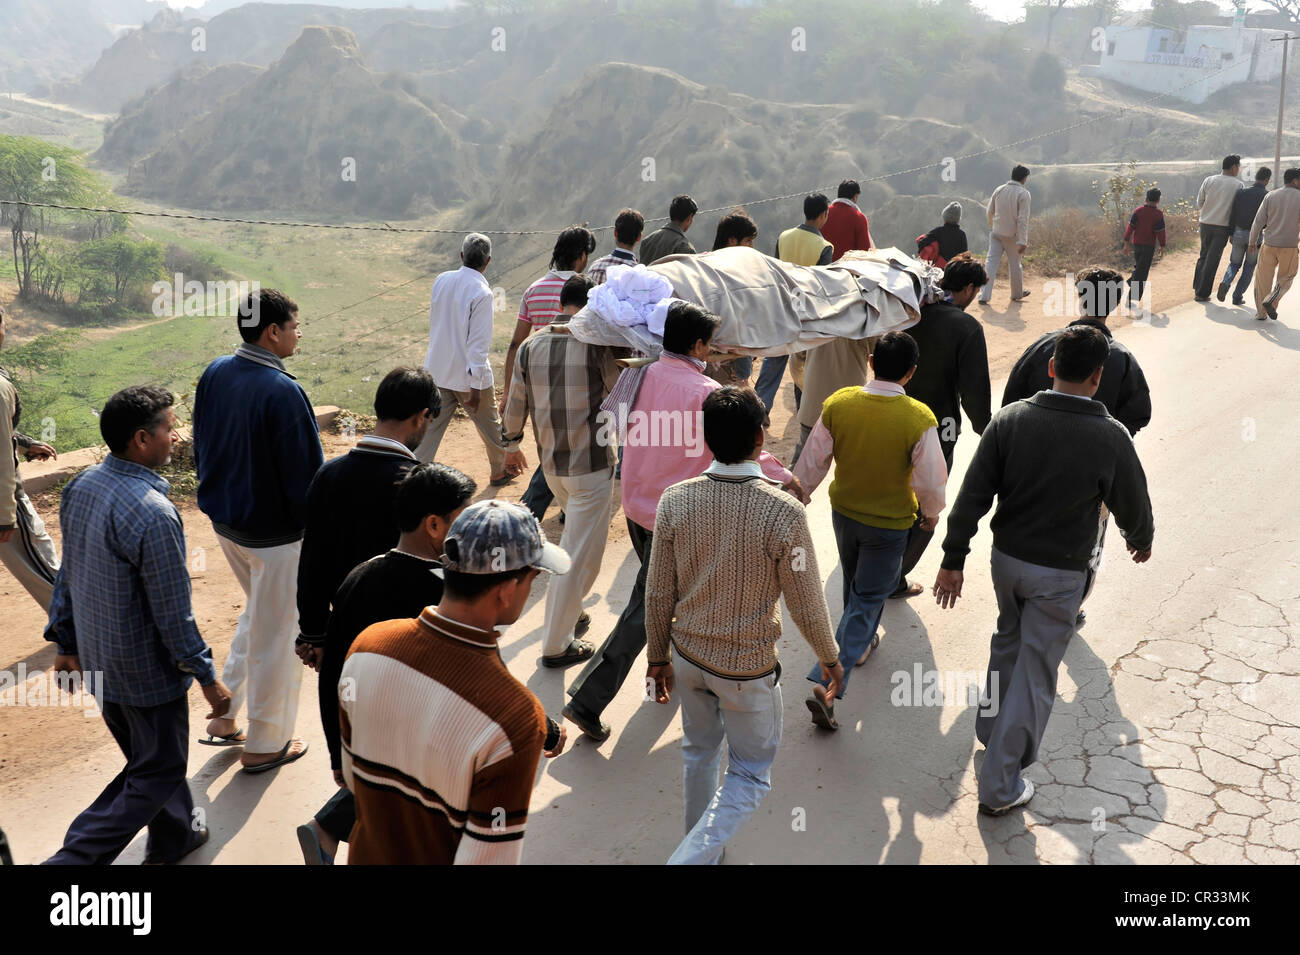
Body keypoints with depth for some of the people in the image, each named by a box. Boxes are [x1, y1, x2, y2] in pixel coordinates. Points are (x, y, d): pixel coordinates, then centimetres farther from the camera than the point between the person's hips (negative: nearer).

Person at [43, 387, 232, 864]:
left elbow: (67, 574, 7)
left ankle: (174, 837, 44)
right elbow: (173, 614, -24)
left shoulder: (81, 486, -4)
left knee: (150, 756, 26)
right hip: (147, 670, -9)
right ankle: (71, 859, 8)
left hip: (97, 660, 9)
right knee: (156, 775, 11)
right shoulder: (153, 515, -30)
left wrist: (67, 642, 18)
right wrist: (207, 677, -12)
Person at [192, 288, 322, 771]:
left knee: (257, 612, 29)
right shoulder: (283, 392, -26)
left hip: (225, 520, 8)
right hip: (275, 534, -8)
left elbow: (201, 448, 9)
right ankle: (265, 744, 25)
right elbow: (305, 475, -22)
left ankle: (224, 716, 33)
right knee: (276, 632, 9)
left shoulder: (214, 374, -2)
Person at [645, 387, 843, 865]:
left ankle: (703, 846, 46)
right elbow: (807, 607, -14)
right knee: (750, 775, 16)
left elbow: (658, 596, -5)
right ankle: (692, 857, 2)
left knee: (699, 753, 27)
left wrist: (658, 656, 11)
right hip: (747, 668, -4)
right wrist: (830, 659, 5)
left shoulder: (675, 501, -14)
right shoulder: (784, 513, -25)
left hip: (688, 656, 4)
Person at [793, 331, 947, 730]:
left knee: (855, 585, 27)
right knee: (867, 599, 7)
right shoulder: (919, 419, -24)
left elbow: (812, 463, -7)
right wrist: (931, 512, 7)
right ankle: (828, 685, -2)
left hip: (844, 512, 3)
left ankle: (860, 643, 52)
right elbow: (931, 480, -15)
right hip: (890, 523, -3)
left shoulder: (838, 404, -16)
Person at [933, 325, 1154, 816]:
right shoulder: (1110, 437, -17)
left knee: (1008, 641, 29)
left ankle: (990, 726, 46)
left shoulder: (1009, 419, -11)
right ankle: (999, 785, 13)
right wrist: (1141, 540, 20)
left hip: (1006, 558, 4)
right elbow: (1133, 504, -2)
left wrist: (954, 559, -2)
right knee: (1035, 671, 6)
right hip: (1059, 574, -3)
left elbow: (972, 496, -10)